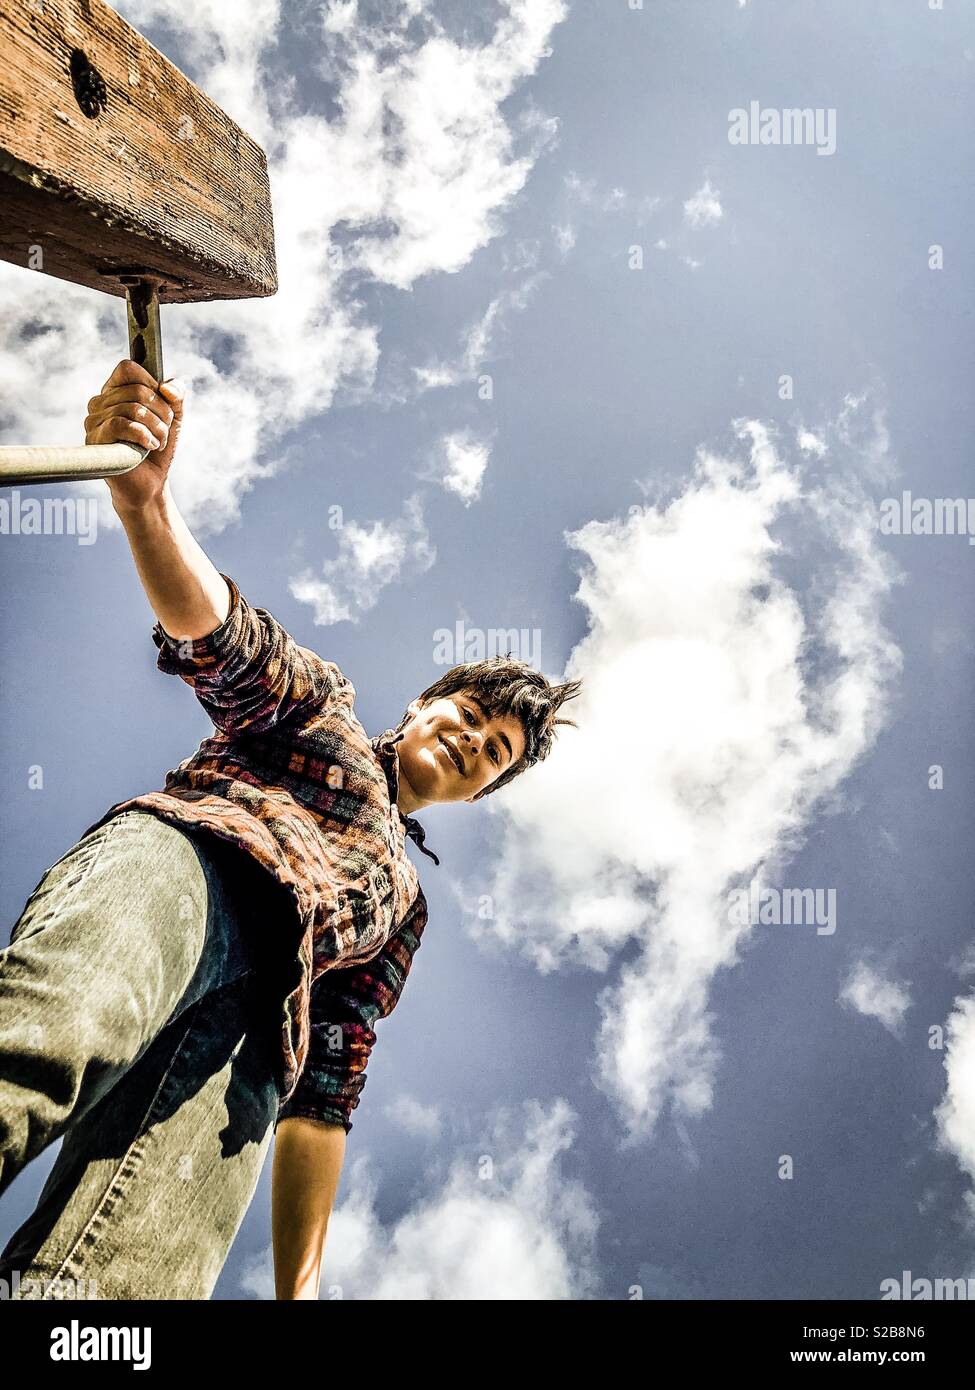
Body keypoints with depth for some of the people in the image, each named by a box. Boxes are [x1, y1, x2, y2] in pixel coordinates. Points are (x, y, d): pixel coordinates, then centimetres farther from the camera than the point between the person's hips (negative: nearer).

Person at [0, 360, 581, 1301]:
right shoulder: (319, 703, 30)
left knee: (132, 1277, -28)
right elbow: (221, 633, 4)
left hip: (249, 1024, 4)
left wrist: (300, 1288, 16)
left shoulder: (404, 901, 38)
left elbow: (324, 1096, 30)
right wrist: (141, 495, -20)